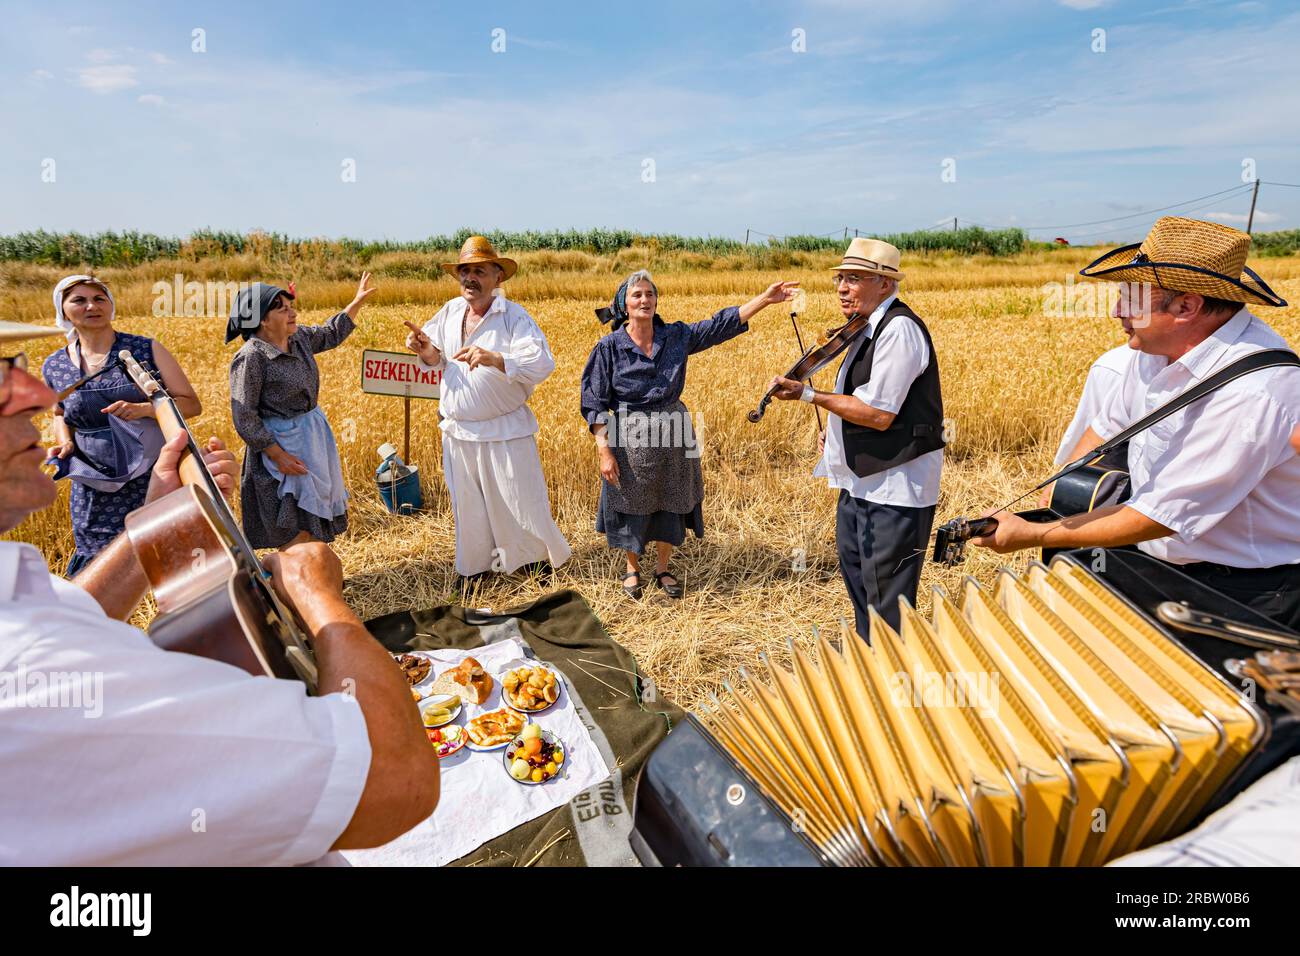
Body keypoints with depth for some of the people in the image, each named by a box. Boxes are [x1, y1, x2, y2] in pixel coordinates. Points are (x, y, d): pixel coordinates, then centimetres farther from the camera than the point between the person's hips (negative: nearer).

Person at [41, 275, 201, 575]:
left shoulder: (147, 349, -5)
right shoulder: (54, 368, 3)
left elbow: (192, 404, -5)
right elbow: (60, 413, 22)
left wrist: (144, 408, -22)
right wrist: (65, 443, 1)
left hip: (157, 479, -2)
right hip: (96, 490, 3)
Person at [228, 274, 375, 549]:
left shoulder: (300, 337, 1)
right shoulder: (250, 358, -21)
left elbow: (331, 334, 23)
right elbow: (244, 418, -19)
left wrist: (358, 301, 18)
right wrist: (278, 456, -20)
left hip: (314, 433, 8)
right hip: (281, 442, -8)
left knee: (317, 514, 20)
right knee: (297, 531, -1)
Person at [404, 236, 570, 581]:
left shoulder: (514, 316, -14)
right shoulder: (450, 311, 4)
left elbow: (543, 362, -28)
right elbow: (439, 361, 17)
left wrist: (495, 359, -41)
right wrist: (427, 351, -7)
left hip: (504, 432, -5)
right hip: (458, 432, 6)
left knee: (520, 501, 4)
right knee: (467, 505, 17)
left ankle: (541, 559, 29)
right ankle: (475, 566, 37)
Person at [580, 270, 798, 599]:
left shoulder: (677, 336, -2)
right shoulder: (609, 347, -10)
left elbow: (722, 324, -3)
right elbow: (594, 403, -9)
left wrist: (766, 298, -11)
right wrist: (604, 451, -14)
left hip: (673, 436, 3)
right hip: (630, 439, -3)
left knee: (670, 504, 14)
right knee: (632, 507, 12)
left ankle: (663, 568, 35)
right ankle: (632, 568, 36)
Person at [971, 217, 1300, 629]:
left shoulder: (1253, 392, -26)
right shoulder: (1161, 345, -3)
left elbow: (1161, 516, -24)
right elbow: (1109, 425, 13)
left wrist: (1033, 536, -19)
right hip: (1161, 563, 6)